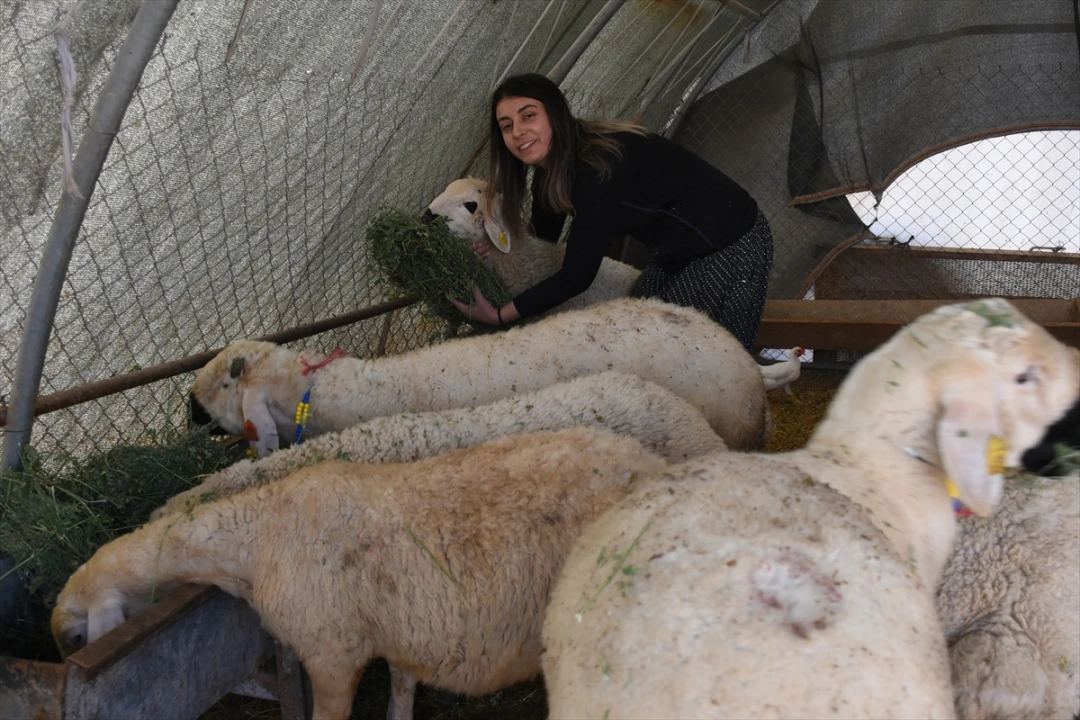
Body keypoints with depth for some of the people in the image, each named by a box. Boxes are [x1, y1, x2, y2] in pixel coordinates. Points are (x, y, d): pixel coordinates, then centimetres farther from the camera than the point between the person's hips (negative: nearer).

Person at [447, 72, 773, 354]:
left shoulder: (599, 169, -31)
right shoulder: (551, 169, -2)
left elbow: (575, 278, -27)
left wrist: (499, 315, -20)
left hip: (731, 249, -9)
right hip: (676, 254, 9)